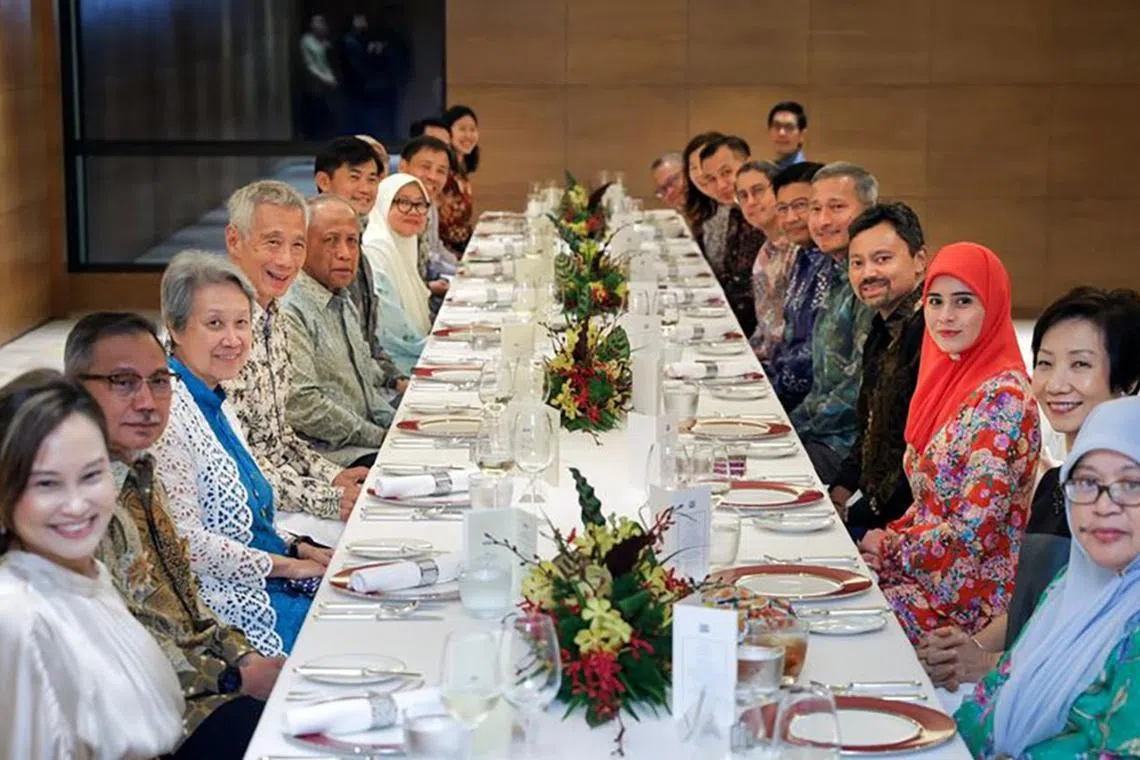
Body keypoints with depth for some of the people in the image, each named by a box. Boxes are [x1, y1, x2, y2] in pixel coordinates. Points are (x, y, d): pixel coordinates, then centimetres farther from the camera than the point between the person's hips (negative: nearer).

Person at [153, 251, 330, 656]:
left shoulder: (217, 405, 13)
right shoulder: (167, 410, -16)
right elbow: (185, 540, -21)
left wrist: (300, 549, 5)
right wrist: (287, 564, -13)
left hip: (266, 580, 9)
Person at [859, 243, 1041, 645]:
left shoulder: (1003, 397, -18)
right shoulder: (951, 379, 9)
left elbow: (973, 532, -21)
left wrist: (889, 547, -8)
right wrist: (888, 540, -1)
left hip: (973, 595, -8)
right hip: (930, 574, 8)